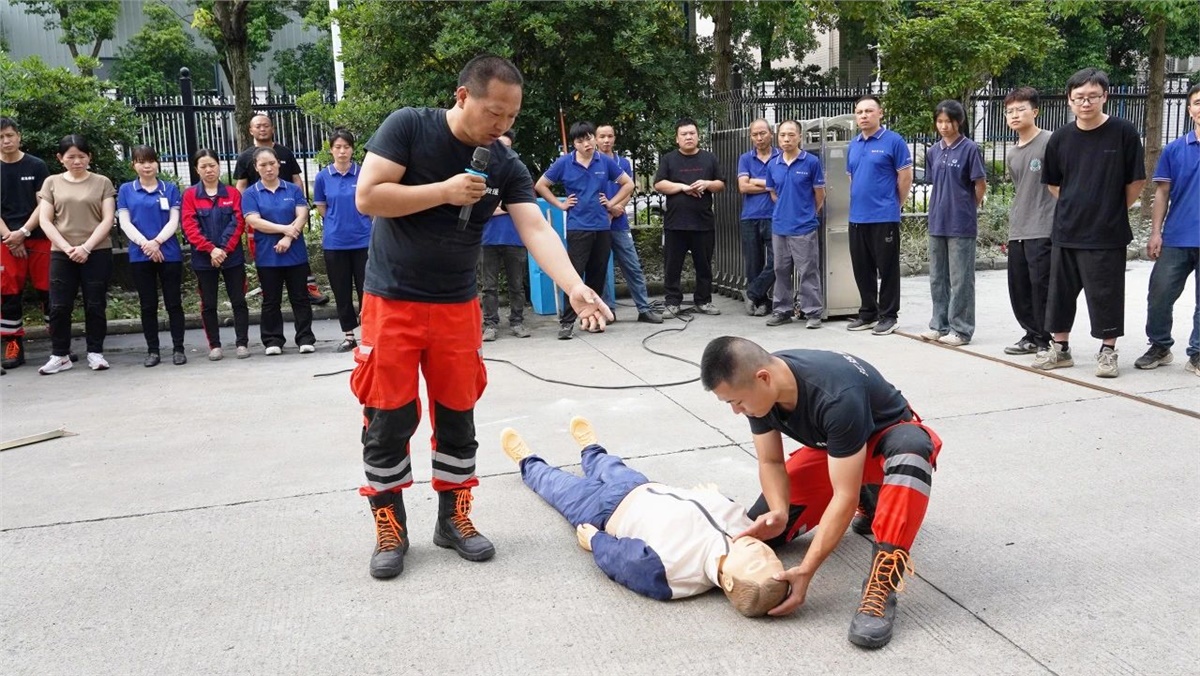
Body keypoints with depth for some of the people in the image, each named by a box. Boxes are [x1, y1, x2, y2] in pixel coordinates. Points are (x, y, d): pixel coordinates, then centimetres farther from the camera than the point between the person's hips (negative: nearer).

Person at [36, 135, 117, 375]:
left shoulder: (102, 183, 5)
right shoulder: (52, 183, 9)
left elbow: (108, 220, -3)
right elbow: (44, 221, 3)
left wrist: (86, 247, -13)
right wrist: (67, 247, -10)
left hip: (97, 253, -1)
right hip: (61, 254, 1)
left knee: (95, 305, 3)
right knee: (59, 306, 1)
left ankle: (95, 352, 12)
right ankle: (60, 355, 10)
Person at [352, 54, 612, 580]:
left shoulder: (505, 165, -2)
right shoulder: (407, 127, -10)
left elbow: (537, 229, -14)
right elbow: (367, 197, -16)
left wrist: (575, 288, -29)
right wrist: (445, 191, -20)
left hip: (457, 306, 3)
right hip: (391, 301, -3)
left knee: (458, 416, 8)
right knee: (388, 418, 1)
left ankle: (453, 519, 25)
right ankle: (390, 528, 16)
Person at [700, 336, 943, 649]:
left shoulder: (837, 396, -40)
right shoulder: (758, 387, -21)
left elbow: (845, 495, -36)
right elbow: (770, 462, -9)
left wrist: (806, 571, -39)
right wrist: (779, 512, -29)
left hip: (886, 437, -6)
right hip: (829, 446, 6)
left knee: (912, 448, -42)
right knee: (761, 529, -4)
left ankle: (881, 587, -37)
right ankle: (868, 503, 16)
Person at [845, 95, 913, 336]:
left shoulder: (893, 141, -7)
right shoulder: (853, 145, 12)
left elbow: (905, 177, -5)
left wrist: (893, 205, 1)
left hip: (884, 217, -6)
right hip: (857, 217, 6)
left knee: (887, 269, 2)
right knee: (862, 269, 11)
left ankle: (888, 316, 10)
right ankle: (868, 313, 22)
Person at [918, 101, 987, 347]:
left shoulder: (970, 149, -8)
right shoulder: (933, 151, 9)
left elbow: (981, 185, -4)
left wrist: (967, 208, 5)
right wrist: (940, 207, 9)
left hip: (961, 224, -6)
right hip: (937, 222, 6)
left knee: (960, 279, 0)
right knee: (937, 277, 12)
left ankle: (961, 329, 7)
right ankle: (939, 324, 22)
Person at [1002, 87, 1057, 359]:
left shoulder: (1050, 142, -7)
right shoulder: (1011, 155, 15)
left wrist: (1059, 220, -9)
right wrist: (1014, 224, 18)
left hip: (1043, 230, -7)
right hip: (1016, 233, 7)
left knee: (1041, 286, -6)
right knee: (1018, 288, 10)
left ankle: (1046, 340, 6)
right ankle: (1032, 335, 23)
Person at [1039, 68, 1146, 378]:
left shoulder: (1123, 132, -7)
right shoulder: (1061, 137, 2)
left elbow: (1136, 181, -1)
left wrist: (1112, 211, 4)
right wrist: (1076, 207, 9)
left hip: (1106, 235, -4)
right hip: (1065, 233, 4)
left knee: (1105, 294, 2)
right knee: (1060, 292, 10)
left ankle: (1108, 352, 17)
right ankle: (1060, 349, 23)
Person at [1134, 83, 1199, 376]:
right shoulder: (1175, 149, 5)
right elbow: (1162, 192, 6)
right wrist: (1155, 232, -1)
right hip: (1176, 238, 1)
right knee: (1159, 296, 3)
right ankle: (1159, 347, 21)